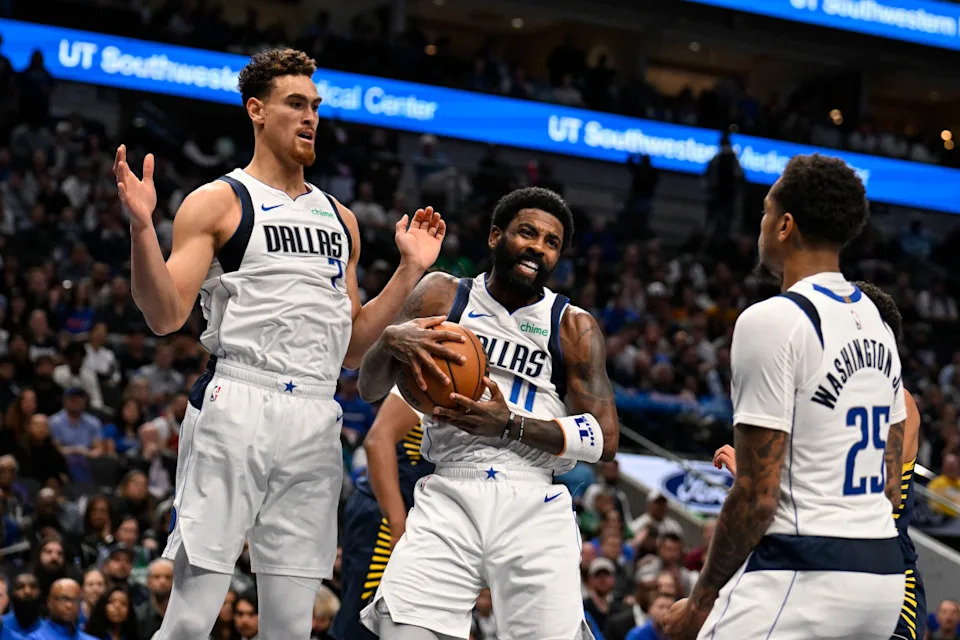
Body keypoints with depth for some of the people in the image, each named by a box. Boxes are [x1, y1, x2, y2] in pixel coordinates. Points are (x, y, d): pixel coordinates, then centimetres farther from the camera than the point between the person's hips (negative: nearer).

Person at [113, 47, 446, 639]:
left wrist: (410, 271, 16)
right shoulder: (217, 203, 3)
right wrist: (142, 227, -18)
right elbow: (166, 317, -6)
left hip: (315, 423, 5)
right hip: (236, 407, -5)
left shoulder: (339, 218, 20)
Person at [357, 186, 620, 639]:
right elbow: (369, 389, 7)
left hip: (533, 505, 0)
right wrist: (391, 342, -16)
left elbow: (604, 438, -1)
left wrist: (510, 425, -15)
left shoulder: (573, 327, 6)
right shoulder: (443, 295, 9)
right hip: (450, 496, 0)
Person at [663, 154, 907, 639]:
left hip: (801, 579, -9)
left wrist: (703, 600, -6)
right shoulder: (877, 324, 14)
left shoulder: (772, 321, -13)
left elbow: (757, 497, -15)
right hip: (885, 577, 9)